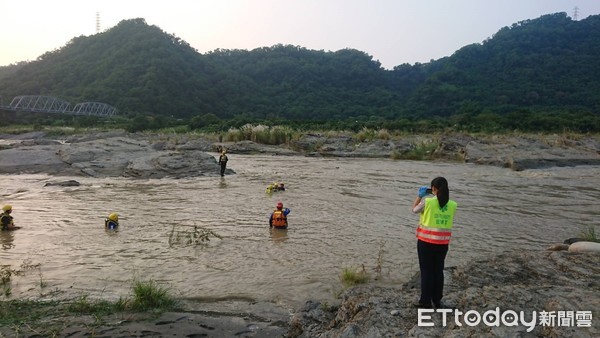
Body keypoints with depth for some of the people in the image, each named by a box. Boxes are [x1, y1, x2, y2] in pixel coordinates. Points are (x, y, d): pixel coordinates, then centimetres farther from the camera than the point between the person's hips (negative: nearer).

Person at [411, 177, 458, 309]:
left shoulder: (427, 202, -15)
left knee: (426, 271, 7)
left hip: (426, 241, -3)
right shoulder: (453, 205, -4)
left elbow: (414, 210, 3)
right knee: (438, 271, 15)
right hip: (442, 243, 3)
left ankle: (425, 301, 12)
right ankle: (437, 301, 24)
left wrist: (420, 195, 13)